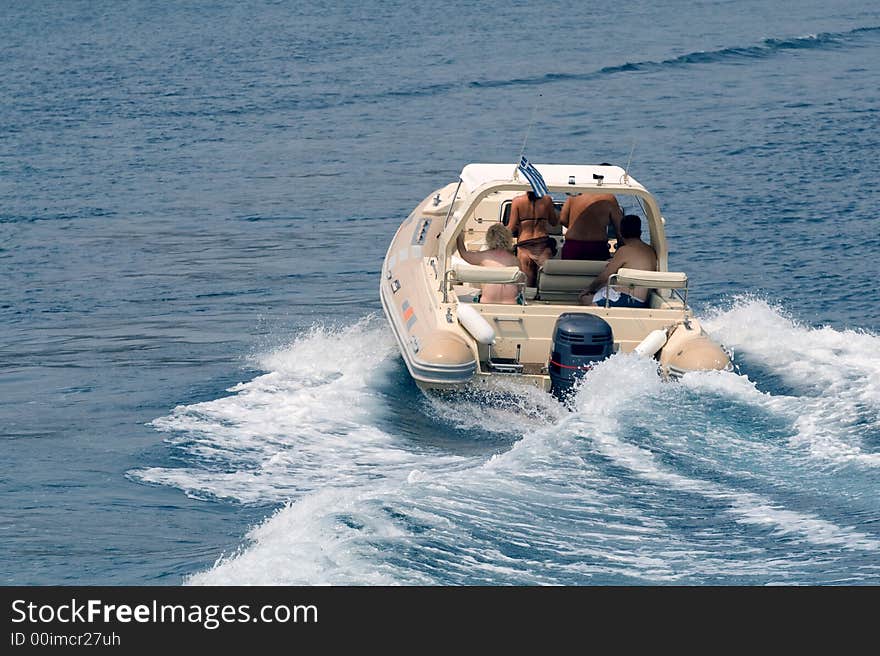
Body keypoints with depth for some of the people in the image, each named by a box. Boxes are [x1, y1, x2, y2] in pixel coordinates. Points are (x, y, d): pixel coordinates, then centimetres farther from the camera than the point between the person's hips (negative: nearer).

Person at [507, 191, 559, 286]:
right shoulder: (547, 200, -2)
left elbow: (512, 227, -2)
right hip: (543, 245, 0)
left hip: (524, 246, 0)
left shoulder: (517, 201, -4)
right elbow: (554, 222, 11)